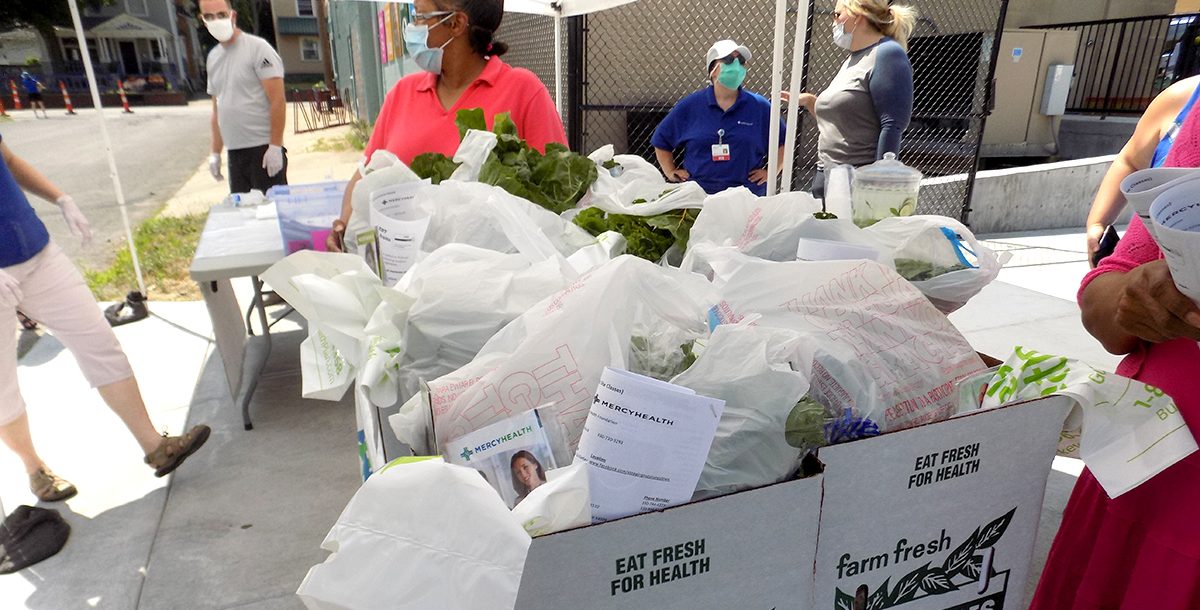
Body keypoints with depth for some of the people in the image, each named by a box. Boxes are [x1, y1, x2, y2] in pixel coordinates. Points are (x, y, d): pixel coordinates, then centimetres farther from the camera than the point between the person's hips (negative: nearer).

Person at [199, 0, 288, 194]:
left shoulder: (257, 48, -4)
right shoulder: (213, 57, 16)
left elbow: (278, 101, -11)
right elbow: (217, 109, 21)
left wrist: (275, 146, -17)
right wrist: (215, 152, 16)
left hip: (263, 148, -6)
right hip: (234, 152, 6)